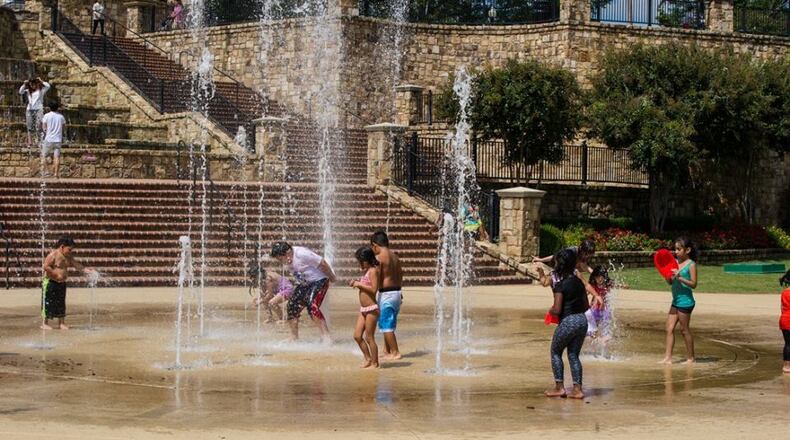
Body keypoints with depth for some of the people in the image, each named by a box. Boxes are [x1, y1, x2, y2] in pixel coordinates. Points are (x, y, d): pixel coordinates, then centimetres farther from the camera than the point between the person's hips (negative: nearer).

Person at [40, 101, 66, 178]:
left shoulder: (46, 116, -2)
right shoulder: (61, 116, 5)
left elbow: (44, 128, -3)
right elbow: (64, 127, 12)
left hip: (48, 139, -2)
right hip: (58, 140, 2)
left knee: (44, 156, 8)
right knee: (57, 157, -1)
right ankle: (56, 174, -6)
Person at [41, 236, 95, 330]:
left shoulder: (68, 256, 9)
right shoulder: (53, 255, -15)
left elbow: (76, 264, 9)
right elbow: (46, 266, -21)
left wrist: (87, 270, -4)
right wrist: (56, 275, -22)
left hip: (61, 283, 8)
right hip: (50, 282, -8)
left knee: (61, 303, 11)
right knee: (48, 303, -4)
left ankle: (61, 323, 17)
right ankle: (45, 323, 2)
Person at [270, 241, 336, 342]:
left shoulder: (302, 254, -28)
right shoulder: (288, 260, -2)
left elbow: (322, 264, -23)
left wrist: (332, 278, -12)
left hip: (318, 281, -9)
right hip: (304, 283, 9)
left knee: (312, 306, -27)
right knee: (292, 306, 2)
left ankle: (326, 337, -28)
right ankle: (294, 338, 17)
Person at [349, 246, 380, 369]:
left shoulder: (373, 271, -13)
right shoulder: (367, 271, 15)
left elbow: (374, 289, -21)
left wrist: (359, 284, -16)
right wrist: (356, 283, 7)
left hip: (371, 309, -9)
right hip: (363, 309, 9)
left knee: (369, 337, -3)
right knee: (357, 336, 7)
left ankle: (375, 363, 7)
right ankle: (368, 359, 17)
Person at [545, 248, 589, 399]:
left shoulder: (560, 285, -13)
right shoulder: (579, 282, 10)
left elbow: (557, 309, -17)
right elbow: (586, 306, 15)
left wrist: (550, 310, 3)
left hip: (567, 322, -7)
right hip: (582, 320, 7)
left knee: (555, 352, 11)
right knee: (574, 355, 14)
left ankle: (559, 387, 9)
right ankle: (577, 389, 8)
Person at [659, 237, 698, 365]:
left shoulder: (691, 264, -10)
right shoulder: (675, 262, 9)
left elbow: (693, 284, -15)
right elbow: (670, 282, 13)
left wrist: (679, 277, -24)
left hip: (685, 301, -7)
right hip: (676, 301, 7)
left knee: (684, 329, 1)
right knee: (669, 329, 3)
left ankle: (690, 358, 12)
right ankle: (668, 357, 4)